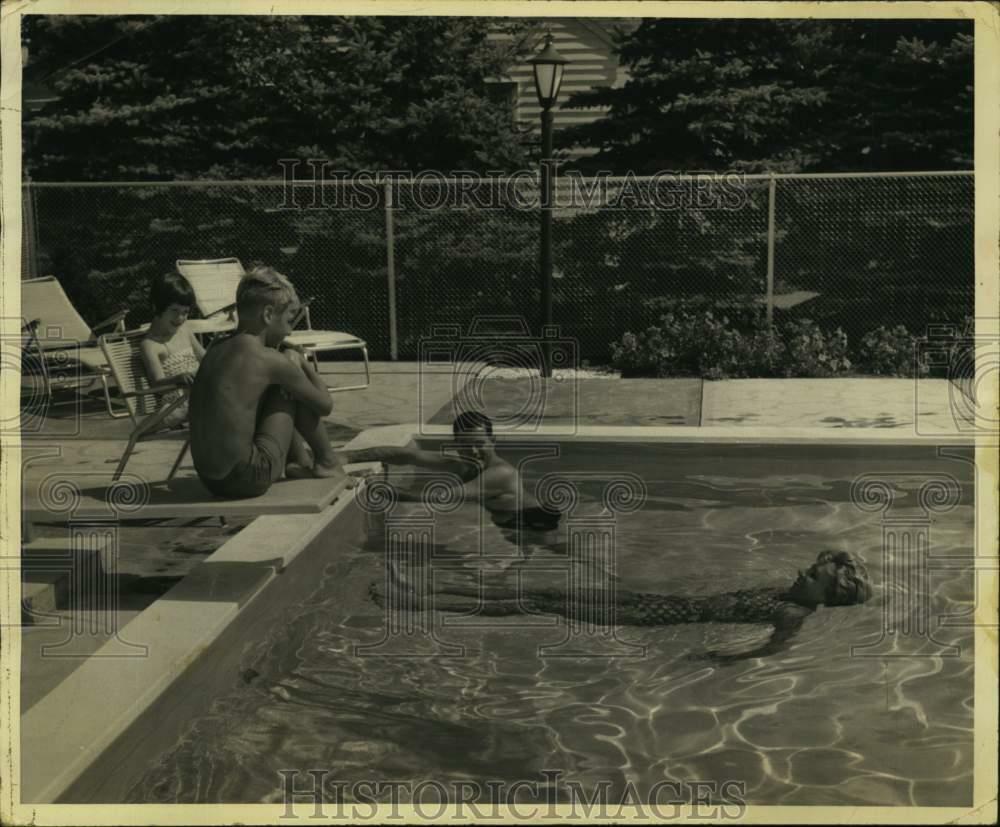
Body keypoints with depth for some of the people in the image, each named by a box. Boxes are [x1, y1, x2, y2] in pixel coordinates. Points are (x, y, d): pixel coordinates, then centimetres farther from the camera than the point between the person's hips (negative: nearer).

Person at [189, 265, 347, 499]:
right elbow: (325, 405, -2)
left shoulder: (215, 349, 7)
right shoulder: (269, 360, -14)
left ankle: (300, 462, 39)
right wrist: (303, 363, 15)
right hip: (247, 479, -8)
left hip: (209, 479, 8)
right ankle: (327, 462, 17)